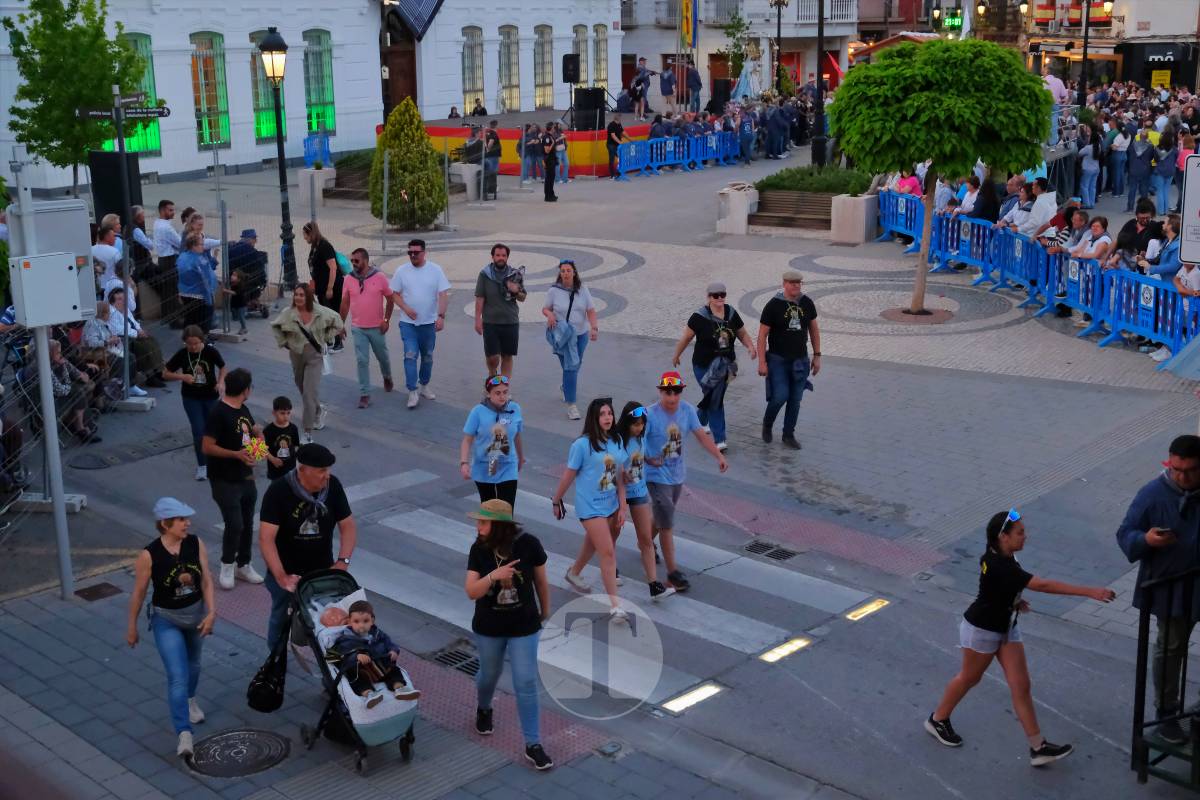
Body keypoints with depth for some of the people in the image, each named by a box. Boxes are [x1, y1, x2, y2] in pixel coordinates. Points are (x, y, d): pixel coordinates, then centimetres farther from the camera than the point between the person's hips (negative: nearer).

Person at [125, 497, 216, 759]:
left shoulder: (196, 544, -13)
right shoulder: (149, 555, -22)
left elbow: (206, 580, -9)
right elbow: (139, 592, -10)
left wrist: (211, 612, -20)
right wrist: (132, 626, 0)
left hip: (196, 613, 4)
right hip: (166, 619, -4)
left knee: (192, 664, 27)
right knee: (178, 677, -13)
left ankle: (190, 700, 57)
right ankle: (184, 735, -12)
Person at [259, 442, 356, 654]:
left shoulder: (333, 485, -12)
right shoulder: (278, 491, -22)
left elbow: (348, 526, -5)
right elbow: (266, 538, -26)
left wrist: (342, 562, -19)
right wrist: (281, 577, -34)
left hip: (323, 571, 2)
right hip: (287, 573, -2)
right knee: (280, 618, 16)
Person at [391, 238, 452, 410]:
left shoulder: (436, 270, -3)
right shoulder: (401, 271, -2)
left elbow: (444, 295, -6)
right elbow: (394, 294, 2)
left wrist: (441, 316, -17)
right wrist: (406, 308, -14)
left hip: (429, 322, 1)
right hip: (408, 323, -1)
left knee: (427, 356, 13)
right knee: (410, 355, -10)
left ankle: (424, 386, 30)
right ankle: (413, 392, -7)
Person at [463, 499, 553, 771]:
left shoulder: (529, 544, -18)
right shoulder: (479, 550, -13)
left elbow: (541, 581, -3)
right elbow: (471, 592, -17)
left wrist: (545, 612, 10)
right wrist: (493, 576, -35)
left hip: (524, 627, -2)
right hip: (488, 628, 2)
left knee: (526, 684, -2)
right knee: (489, 674, 22)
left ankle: (533, 745, 8)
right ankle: (484, 710, 55)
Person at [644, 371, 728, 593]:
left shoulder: (687, 410, -7)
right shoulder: (650, 415, -22)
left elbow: (701, 435, -5)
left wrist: (719, 455, -15)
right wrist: (648, 460, -30)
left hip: (677, 475, 6)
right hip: (657, 477, -6)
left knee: (661, 517, 26)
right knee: (667, 525, -5)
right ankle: (673, 573, 2)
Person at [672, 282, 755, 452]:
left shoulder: (732, 313, -1)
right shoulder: (700, 317, -14)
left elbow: (742, 333, 9)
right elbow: (686, 337, -4)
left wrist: (751, 347, -9)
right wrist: (676, 356, 5)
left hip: (725, 364, 5)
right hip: (704, 366, -5)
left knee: (715, 398, 19)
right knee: (715, 401, -6)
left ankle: (701, 420, 49)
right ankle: (719, 439, 0)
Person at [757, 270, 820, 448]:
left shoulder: (807, 303, 0)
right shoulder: (774, 305, -12)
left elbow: (814, 329, 11)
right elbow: (762, 335, -9)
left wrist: (817, 356, 9)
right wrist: (762, 362, -12)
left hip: (800, 360, 4)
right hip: (778, 360, -4)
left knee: (795, 400, 8)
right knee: (780, 396, -13)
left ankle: (788, 435, 22)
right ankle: (767, 424, 16)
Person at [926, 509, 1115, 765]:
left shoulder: (998, 556, -8)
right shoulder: (1000, 567, -35)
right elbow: (1044, 585, -41)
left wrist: (1012, 600, 3)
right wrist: (1089, 592, -42)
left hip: (1007, 627, 8)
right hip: (982, 630, -8)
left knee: (1021, 686, 4)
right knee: (969, 678, 14)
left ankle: (1038, 747, 9)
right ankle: (937, 720, 38)